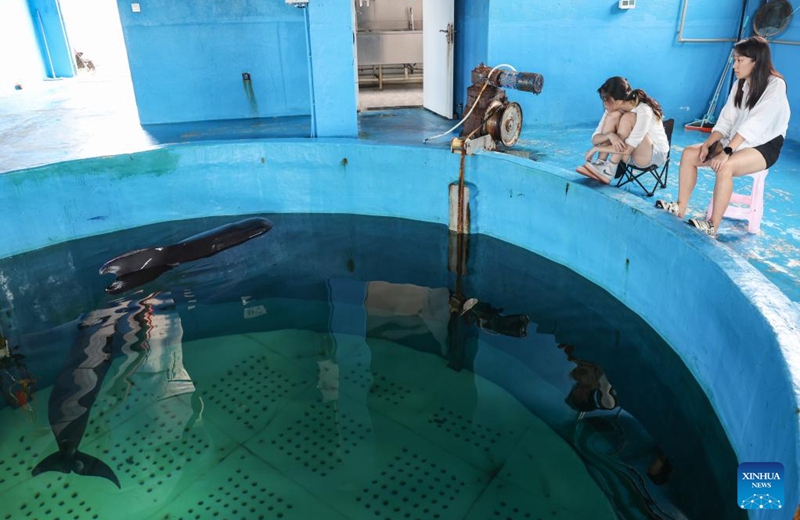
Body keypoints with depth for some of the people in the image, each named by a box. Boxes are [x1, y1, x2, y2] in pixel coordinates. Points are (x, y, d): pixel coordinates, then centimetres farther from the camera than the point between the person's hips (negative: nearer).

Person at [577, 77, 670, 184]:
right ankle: (600, 163, -24)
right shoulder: (614, 108, -9)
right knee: (613, 116, -17)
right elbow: (595, 139, -13)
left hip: (655, 155, -6)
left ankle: (609, 170, -30)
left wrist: (596, 149, -29)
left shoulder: (644, 111, -28)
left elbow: (626, 149, -34)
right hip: (631, 154, 6)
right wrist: (609, 135, -34)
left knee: (627, 118, -29)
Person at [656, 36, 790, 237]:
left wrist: (726, 152, -32)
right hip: (736, 141, 7)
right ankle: (681, 207, -11)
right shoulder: (740, 84, 7)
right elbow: (726, 121, 2)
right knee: (689, 153, -11)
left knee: (725, 166, -36)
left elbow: (754, 124, -25)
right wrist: (708, 144, -13)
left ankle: (712, 226, -32)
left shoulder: (775, 85, -16)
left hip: (764, 146, -7)